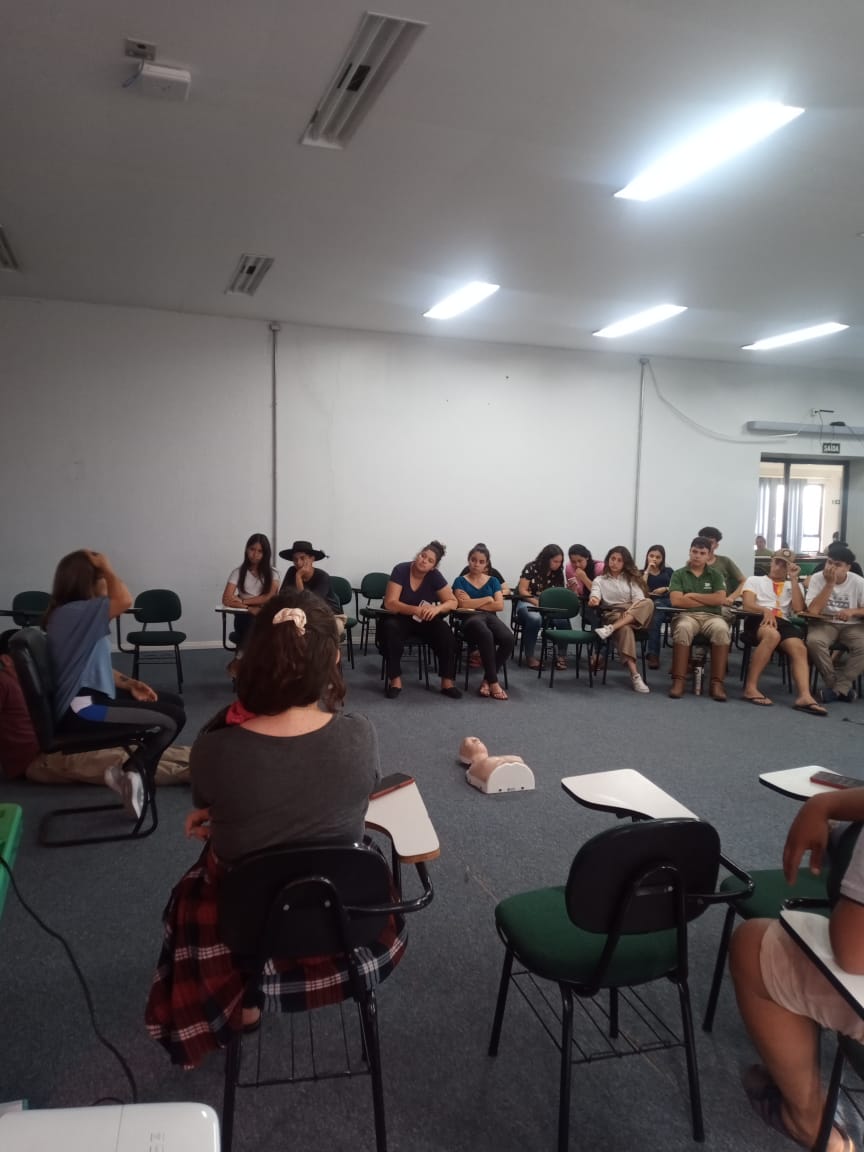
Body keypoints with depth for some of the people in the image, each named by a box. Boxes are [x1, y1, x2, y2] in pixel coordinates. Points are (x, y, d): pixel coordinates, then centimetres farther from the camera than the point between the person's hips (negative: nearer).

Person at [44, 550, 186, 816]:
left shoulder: (83, 616, 14)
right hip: (82, 710, -11)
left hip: (92, 698, 11)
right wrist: (107, 567, -17)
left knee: (174, 703, 12)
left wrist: (130, 684, 3)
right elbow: (125, 600, -33)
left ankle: (133, 771, 7)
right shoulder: (71, 613, -18)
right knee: (174, 718, -11)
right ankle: (132, 771, 0)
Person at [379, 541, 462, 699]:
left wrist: (437, 608, -31)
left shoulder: (435, 576, -9)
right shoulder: (401, 570, -18)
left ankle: (447, 681, -17)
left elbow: (452, 601, -9)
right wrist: (416, 610, -39)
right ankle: (395, 680, -25)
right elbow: (390, 603, -24)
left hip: (424, 621, 3)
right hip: (398, 618, -3)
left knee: (444, 630, -26)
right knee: (390, 628, -36)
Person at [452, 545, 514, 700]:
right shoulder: (460, 581, 13)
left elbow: (499, 605, 6)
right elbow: (463, 605, -4)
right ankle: (494, 682, -30)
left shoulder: (493, 581, 21)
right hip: (470, 619, -3)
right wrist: (487, 599, 3)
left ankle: (487, 679, -16)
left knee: (508, 639, -33)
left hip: (490, 617, 3)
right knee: (486, 635, -42)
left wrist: (474, 603, 2)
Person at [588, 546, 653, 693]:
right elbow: (595, 595, -5)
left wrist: (630, 611, -20)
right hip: (611, 615, -2)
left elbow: (639, 599, 4)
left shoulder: (631, 579, 20)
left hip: (634, 616, 2)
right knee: (625, 629, -39)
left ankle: (610, 629, -43)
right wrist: (593, 600, -32)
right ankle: (635, 675, -46)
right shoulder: (600, 580, 16)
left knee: (648, 603, -32)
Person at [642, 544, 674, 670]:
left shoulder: (668, 571, 26)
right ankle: (653, 655, -45)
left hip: (668, 602, 1)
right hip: (651, 603, -1)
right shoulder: (642, 572, 22)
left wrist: (666, 589, 0)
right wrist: (647, 570, 6)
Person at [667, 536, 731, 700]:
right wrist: (708, 600, -1)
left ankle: (717, 683, -30)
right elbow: (676, 601, -6)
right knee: (683, 629, -38)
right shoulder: (679, 574, 10)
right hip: (686, 615, -1)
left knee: (722, 630, -34)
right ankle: (678, 681, -33)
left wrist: (692, 596, -1)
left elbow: (720, 599, -1)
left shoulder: (715, 575, 15)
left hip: (711, 616, 1)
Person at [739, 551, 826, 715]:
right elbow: (748, 605, 4)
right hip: (758, 620, -3)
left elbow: (799, 609, 8)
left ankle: (804, 697, -48)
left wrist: (794, 579, 8)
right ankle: (750, 688, -37)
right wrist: (766, 611, -18)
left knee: (799, 648, -30)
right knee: (772, 634, -39)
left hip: (783, 623, 3)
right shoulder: (754, 580, 21)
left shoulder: (795, 585, 28)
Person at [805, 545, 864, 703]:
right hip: (825, 623, -1)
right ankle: (844, 686, -15)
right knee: (814, 641, -34)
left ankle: (839, 688, -19)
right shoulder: (817, 578, -8)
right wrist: (830, 584, -21)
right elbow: (813, 610, -19)